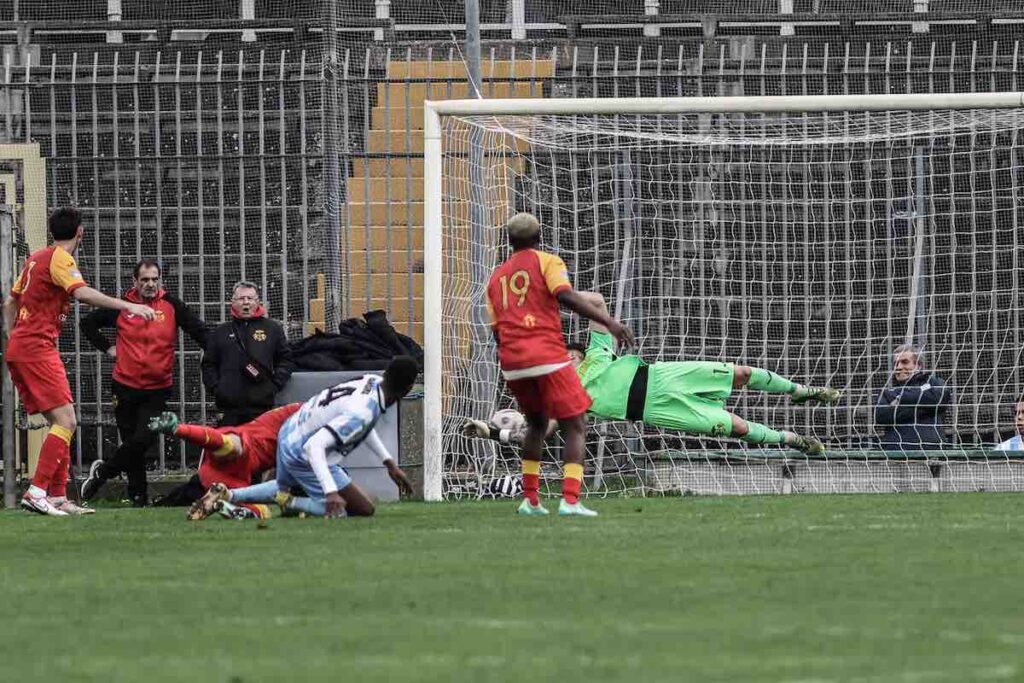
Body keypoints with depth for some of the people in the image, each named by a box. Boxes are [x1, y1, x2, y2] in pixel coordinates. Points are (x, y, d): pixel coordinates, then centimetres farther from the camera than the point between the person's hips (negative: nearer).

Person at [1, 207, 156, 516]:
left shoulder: (37, 258, 18)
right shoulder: (60, 259, -9)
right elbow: (81, 293, -27)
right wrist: (127, 306, -32)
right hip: (38, 348, -9)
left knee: (61, 422, 10)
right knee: (66, 421, -14)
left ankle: (58, 497, 6)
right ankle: (37, 492, -23)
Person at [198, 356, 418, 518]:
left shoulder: (373, 381, -5)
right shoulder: (362, 413, -33)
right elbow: (314, 446, -37)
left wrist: (389, 462, 18)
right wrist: (331, 492, -43)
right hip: (302, 455, -9)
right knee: (364, 509, -6)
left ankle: (227, 495, 27)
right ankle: (292, 503, -5)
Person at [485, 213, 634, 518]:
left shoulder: (496, 277, 22)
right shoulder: (546, 262, 6)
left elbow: (496, 330, 19)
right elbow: (566, 296, -12)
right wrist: (609, 322, -18)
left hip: (511, 362, 5)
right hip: (547, 356, -5)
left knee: (536, 423, 25)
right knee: (575, 425, -1)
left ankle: (529, 499, 20)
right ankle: (570, 499, -17)